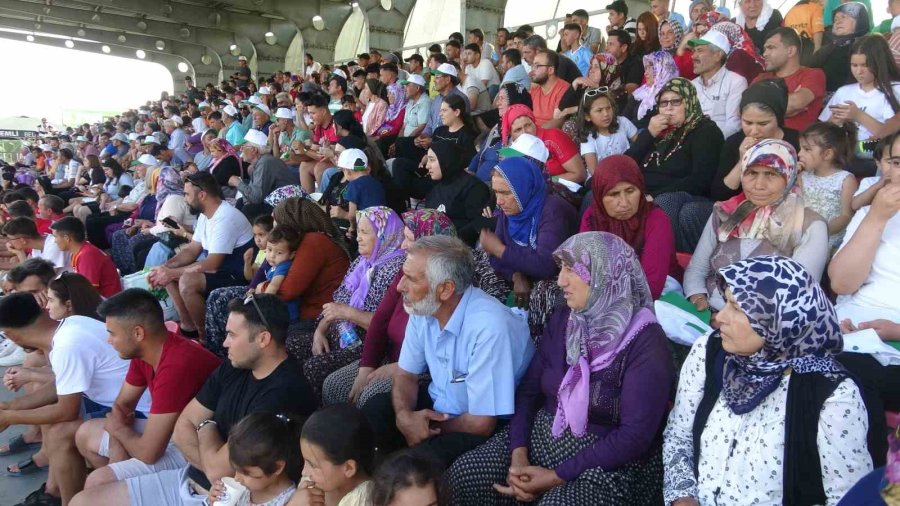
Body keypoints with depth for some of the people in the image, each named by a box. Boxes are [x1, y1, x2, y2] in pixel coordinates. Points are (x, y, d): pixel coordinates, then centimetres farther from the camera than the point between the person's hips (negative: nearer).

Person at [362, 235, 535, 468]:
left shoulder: (489, 328, -34)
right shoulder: (423, 308, -9)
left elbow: (480, 424, -28)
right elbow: (406, 374, 4)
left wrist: (431, 428, -10)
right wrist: (405, 417, -17)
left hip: (487, 427, -7)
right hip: (440, 403, 7)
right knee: (375, 411, -11)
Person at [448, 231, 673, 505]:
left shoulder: (645, 341, -15)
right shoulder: (563, 319, 3)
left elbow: (635, 435, -18)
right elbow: (529, 389, 5)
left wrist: (557, 476, -18)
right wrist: (519, 452, -11)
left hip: (608, 461, -5)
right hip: (543, 437, 5)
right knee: (460, 476, -13)